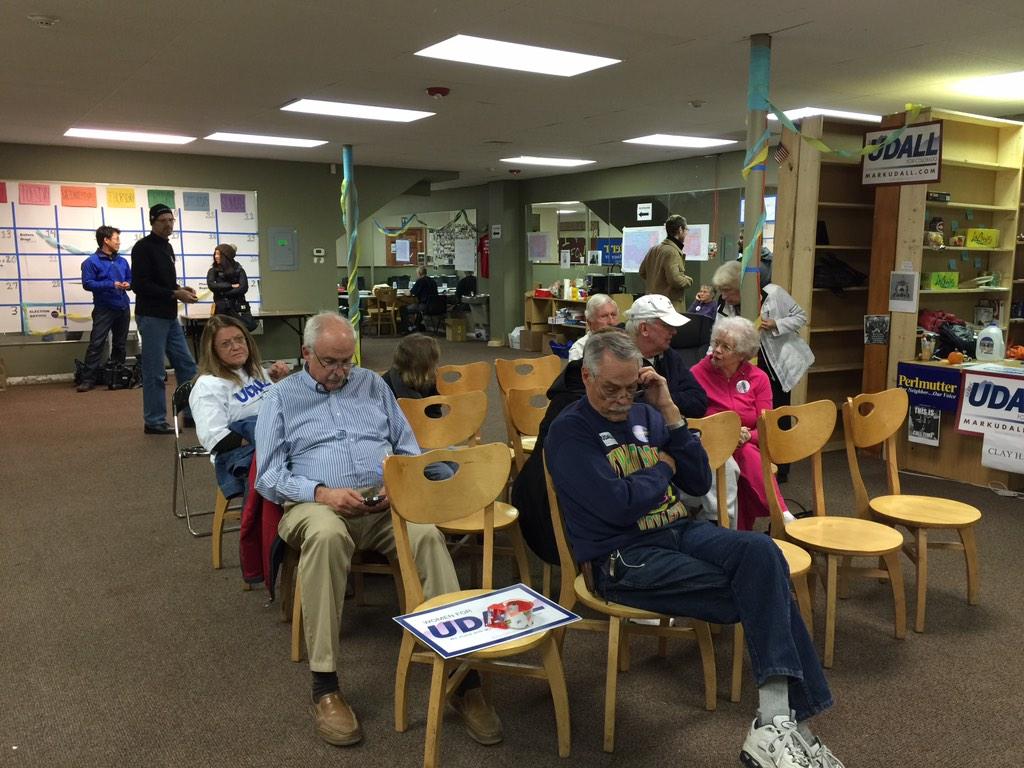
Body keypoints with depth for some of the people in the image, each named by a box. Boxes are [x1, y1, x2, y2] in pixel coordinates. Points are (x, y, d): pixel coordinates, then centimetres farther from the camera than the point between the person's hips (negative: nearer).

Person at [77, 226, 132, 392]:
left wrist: (128, 284, -4)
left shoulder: (123, 261, 11)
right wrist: (111, 285, -18)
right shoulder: (91, 262, -6)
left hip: (123, 308, 5)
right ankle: (88, 379, -6)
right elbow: (87, 283, -13)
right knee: (96, 344, -8)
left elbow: (130, 279, 20)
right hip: (104, 309, -5)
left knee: (120, 344, 11)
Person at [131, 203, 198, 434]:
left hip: (170, 317, 9)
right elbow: (140, 285, -19)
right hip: (151, 317, -9)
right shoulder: (143, 248, -11)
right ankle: (154, 422, 7)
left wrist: (181, 289, 4)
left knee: (186, 365, 11)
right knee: (155, 372, -2)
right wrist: (174, 294, -19)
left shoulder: (167, 247, 15)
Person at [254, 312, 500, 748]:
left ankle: (462, 675, -30)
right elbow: (269, 475, 3)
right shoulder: (281, 398, 13)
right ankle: (324, 686, -31)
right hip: (317, 503, -2)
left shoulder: (372, 384, 21)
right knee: (326, 535, -39)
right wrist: (321, 493, -14)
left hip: (385, 501, 2)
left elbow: (409, 449, 17)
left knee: (428, 536, -31)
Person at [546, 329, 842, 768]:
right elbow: (620, 506, -19)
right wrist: (662, 468, -1)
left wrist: (669, 411, -2)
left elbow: (699, 482, 6)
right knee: (761, 595, -20)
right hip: (622, 559, -6)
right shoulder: (569, 432, -7)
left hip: (680, 532, 6)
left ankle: (776, 724, -26)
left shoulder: (646, 415, 12)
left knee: (761, 551, -24)